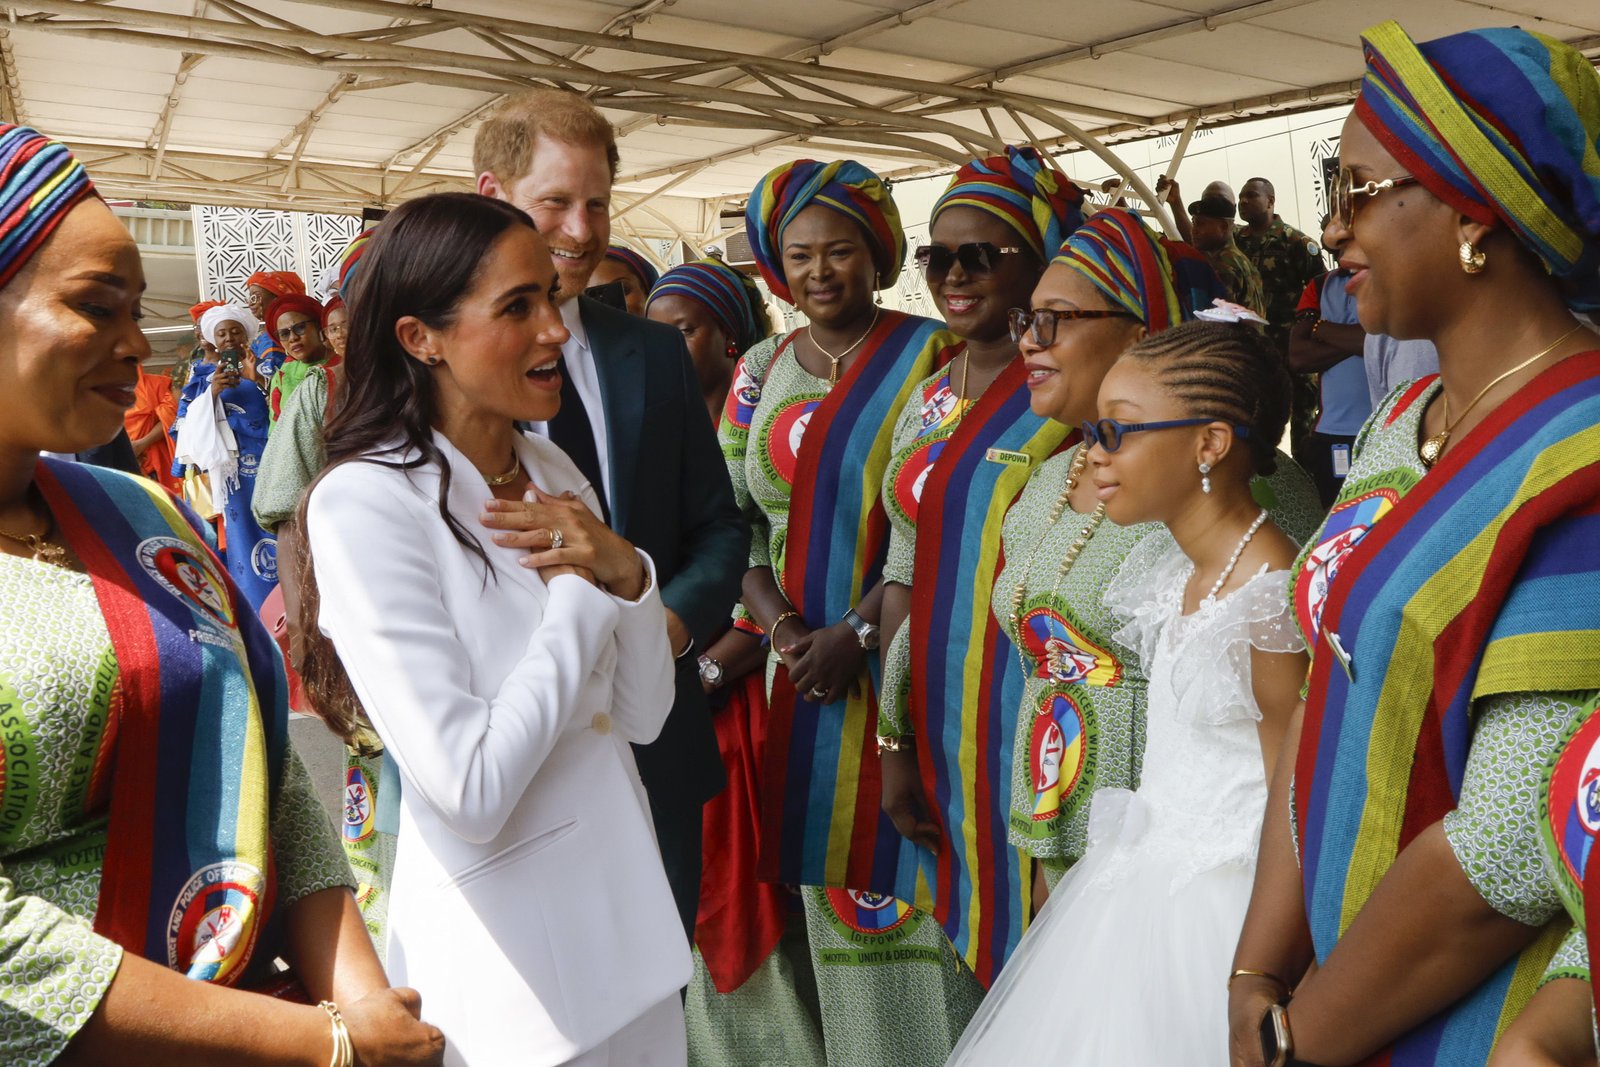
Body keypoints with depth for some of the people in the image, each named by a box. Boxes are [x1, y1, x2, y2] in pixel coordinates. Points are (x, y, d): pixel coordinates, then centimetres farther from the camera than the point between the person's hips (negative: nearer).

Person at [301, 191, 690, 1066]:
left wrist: (625, 572, -15)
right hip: (503, 963, -7)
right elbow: (471, 791, -24)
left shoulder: (552, 471, 3)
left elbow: (643, 715, 2)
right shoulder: (366, 502, -19)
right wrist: (582, 591, -16)